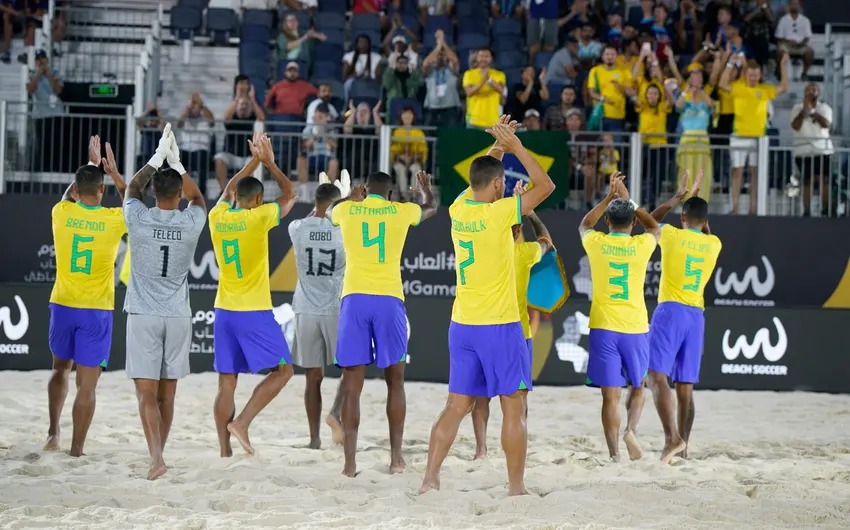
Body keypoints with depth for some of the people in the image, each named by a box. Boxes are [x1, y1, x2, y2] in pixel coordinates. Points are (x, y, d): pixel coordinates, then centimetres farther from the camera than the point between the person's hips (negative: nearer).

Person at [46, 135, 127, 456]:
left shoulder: (61, 213, -3)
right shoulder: (114, 220, -8)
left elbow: (69, 194, 23)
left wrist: (90, 165, 32)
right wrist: (115, 174, 16)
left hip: (63, 306, 3)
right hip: (97, 310, -3)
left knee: (60, 368, 24)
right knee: (87, 384, 0)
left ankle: (53, 433, 15)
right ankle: (76, 451, 0)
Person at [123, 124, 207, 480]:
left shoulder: (139, 219, -7)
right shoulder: (192, 223, -3)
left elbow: (132, 187, 16)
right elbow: (197, 196, 21)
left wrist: (158, 158, 19)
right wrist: (176, 161, 20)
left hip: (143, 315, -2)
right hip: (178, 316, 2)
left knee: (146, 393, -6)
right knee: (167, 393, 12)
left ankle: (156, 456, -21)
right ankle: (158, 454, 22)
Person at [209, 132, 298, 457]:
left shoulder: (217, 217, 5)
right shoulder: (258, 218, -9)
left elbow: (228, 191, 27)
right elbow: (289, 195, 7)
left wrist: (254, 161, 30)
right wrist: (269, 162, 15)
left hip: (224, 312, 6)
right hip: (254, 312, -6)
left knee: (227, 382, 5)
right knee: (282, 370, 3)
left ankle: (225, 452, 2)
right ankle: (241, 422, -11)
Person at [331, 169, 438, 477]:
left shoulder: (346, 210, 10)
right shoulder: (402, 211, 10)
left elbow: (331, 213, 37)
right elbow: (431, 209, 35)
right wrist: (425, 188, 57)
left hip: (354, 299, 0)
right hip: (389, 300, 0)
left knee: (352, 386, 1)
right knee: (395, 381, 14)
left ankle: (350, 463, -4)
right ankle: (396, 457, 12)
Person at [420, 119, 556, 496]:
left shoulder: (458, 209, 4)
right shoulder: (499, 213, -14)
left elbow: (480, 181, 27)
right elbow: (546, 185, -7)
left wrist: (498, 147, 25)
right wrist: (516, 147, -2)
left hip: (462, 325, 6)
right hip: (500, 326, -6)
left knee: (457, 406, 9)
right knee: (514, 408, 2)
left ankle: (430, 479, 3)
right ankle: (516, 487, 4)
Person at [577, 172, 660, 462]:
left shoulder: (596, 243, -2)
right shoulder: (641, 246, -3)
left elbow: (584, 225, 23)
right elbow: (654, 227, 21)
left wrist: (609, 198, 22)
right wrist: (628, 200, 20)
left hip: (604, 328, 0)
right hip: (635, 328, 0)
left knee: (610, 394, 0)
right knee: (637, 387, 19)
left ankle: (614, 455, -5)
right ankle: (631, 429, -6)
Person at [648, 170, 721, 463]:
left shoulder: (672, 235, -2)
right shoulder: (715, 244, 9)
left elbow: (650, 220, 20)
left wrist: (677, 199, 27)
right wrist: (696, 202, 35)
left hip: (670, 311, -5)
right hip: (696, 316, 5)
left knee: (657, 376, -10)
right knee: (685, 386, 8)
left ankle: (673, 437, -27)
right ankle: (683, 446, 9)